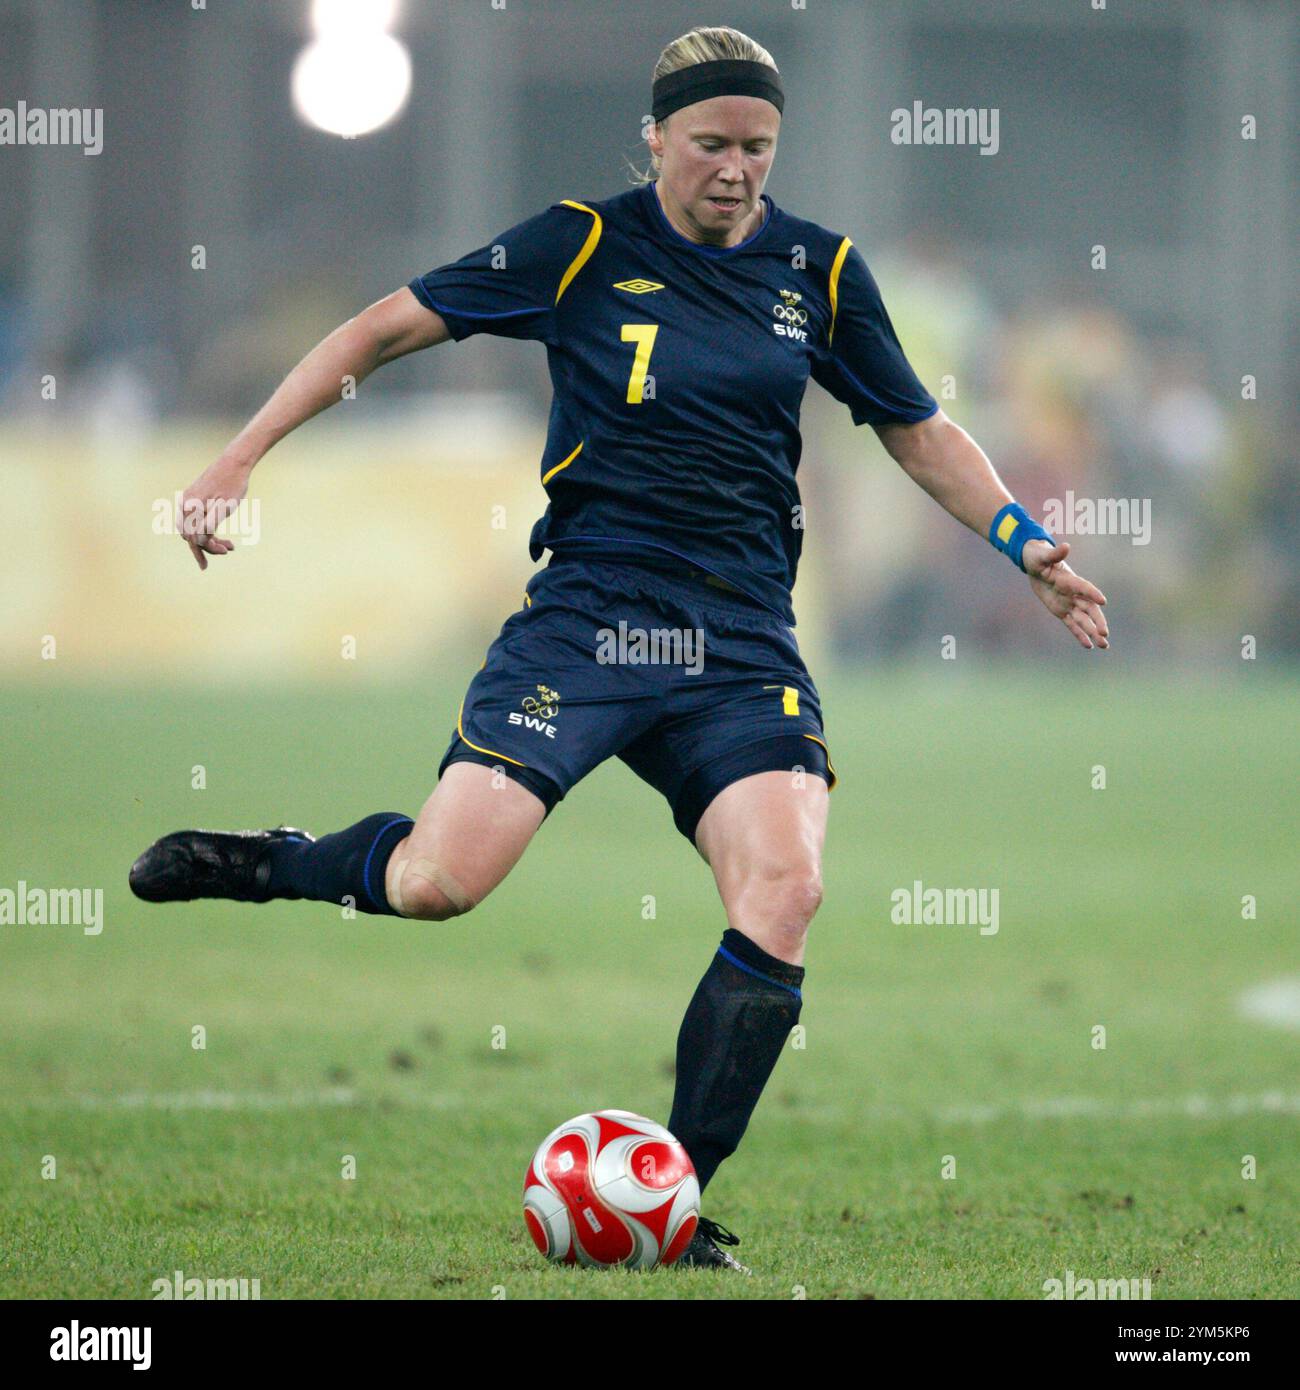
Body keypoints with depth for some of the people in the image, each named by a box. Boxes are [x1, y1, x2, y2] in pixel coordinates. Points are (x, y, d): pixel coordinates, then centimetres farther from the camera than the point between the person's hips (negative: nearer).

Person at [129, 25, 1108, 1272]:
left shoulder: (819, 271, 8)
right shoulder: (584, 245, -1)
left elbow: (919, 430, 21)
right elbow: (387, 328, 2)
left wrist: (1027, 542, 7)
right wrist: (241, 457, -4)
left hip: (743, 644, 3)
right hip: (582, 616, -3)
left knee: (784, 889, -21)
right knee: (440, 880, -19)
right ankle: (252, 865, 15)